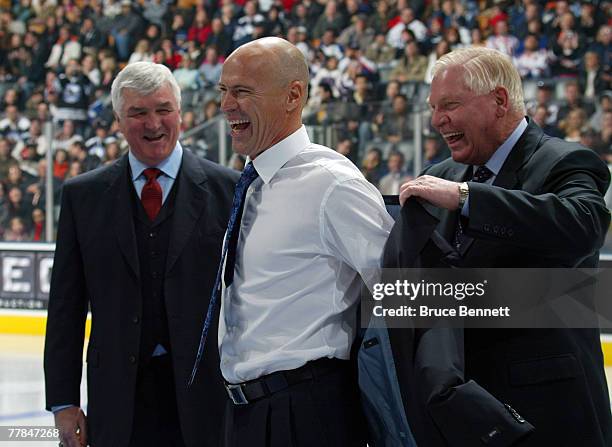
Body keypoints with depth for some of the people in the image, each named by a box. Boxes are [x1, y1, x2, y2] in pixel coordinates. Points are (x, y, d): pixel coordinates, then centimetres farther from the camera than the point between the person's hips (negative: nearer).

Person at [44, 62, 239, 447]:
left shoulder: (227, 189, 2)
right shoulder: (83, 195, 7)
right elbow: (66, 303, 7)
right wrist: (63, 401, 2)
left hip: (204, 392, -1)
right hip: (118, 400, 1)